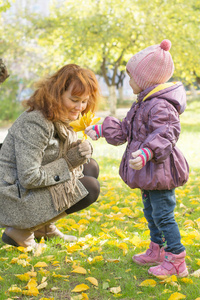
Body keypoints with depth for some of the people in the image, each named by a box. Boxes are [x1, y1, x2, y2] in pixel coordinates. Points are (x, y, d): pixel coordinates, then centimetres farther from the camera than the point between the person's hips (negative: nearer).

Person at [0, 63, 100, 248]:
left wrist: (83, 149, -10)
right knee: (90, 188, -16)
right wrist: (67, 163, -19)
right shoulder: (34, 123, -24)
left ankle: (44, 227, 12)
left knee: (90, 167, 9)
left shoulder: (59, 118, 5)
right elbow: (29, 178, -27)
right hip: (15, 200, -10)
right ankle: (22, 231, -8)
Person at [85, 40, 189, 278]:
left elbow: (166, 134, -32)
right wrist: (100, 130, 26)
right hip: (149, 173, 11)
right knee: (150, 212, 21)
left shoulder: (160, 105, -21)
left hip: (161, 171, -11)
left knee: (163, 215, -6)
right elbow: (125, 129, 23)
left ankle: (176, 260, 2)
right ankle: (157, 251, 35)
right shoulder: (143, 104, 13)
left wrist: (147, 153, -46)